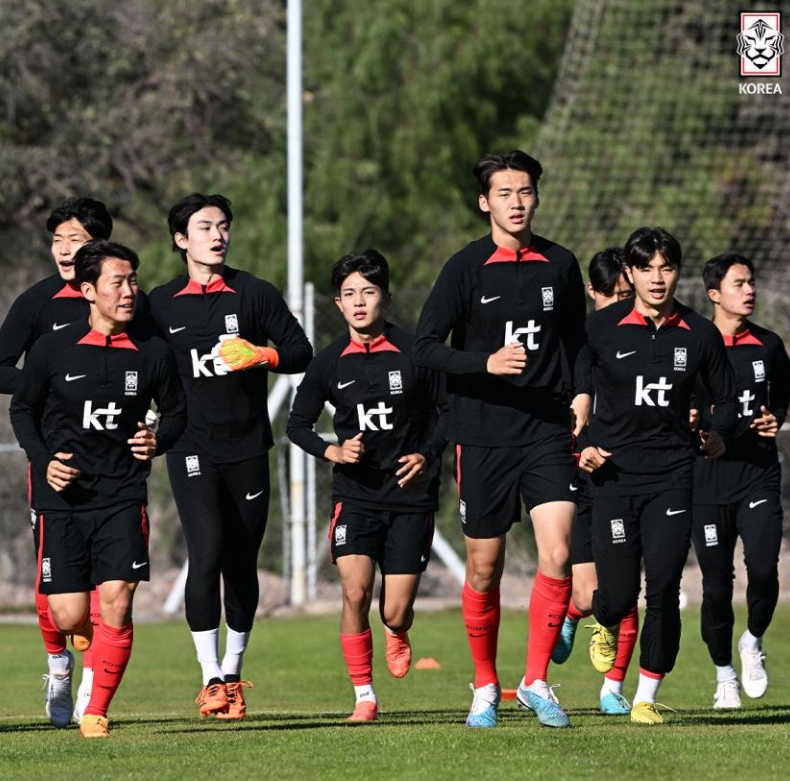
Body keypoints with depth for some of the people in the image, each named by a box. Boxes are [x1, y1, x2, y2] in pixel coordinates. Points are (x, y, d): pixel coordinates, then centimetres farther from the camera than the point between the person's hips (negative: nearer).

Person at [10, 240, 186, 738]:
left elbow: (177, 411, 15)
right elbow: (23, 409, 10)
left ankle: (96, 713, -1)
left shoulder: (152, 354, 0)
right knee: (69, 617, -3)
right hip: (64, 496, 0)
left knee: (116, 603, -14)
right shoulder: (53, 350, -2)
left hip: (123, 496, 0)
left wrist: (159, 442, -5)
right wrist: (44, 461, -4)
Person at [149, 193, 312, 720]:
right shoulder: (160, 304, 8)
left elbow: (301, 352, 6)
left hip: (248, 447, 1)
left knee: (242, 563, 6)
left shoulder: (256, 294, 7)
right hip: (192, 450, -1)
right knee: (207, 553, -17)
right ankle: (212, 679, -14)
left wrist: (261, 355, -12)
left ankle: (233, 674, 19)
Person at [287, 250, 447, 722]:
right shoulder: (330, 363, 1)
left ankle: (397, 635, 37)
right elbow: (298, 423, 10)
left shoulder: (415, 352, -4)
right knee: (356, 592, -16)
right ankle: (364, 696, -1)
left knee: (395, 612, -3)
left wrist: (428, 454, -10)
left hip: (410, 493, -1)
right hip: (355, 493, 1)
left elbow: (448, 410, 6)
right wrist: (333, 452, -8)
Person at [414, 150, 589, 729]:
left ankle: (536, 682, -2)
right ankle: (486, 686, 21)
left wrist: (581, 393, 6)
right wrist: (487, 363, -22)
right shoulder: (466, 268, -3)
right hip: (483, 435, -2)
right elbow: (425, 347, -8)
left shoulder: (560, 265, 7)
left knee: (558, 554, -14)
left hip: (548, 431, 2)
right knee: (484, 567, 4)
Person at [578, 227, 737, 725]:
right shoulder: (602, 328, -3)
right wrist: (579, 446, -9)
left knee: (664, 590, -9)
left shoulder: (699, 335, 3)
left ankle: (647, 698, 4)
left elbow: (726, 397, 13)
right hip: (613, 474, -1)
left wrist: (719, 435, -6)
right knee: (619, 593, -2)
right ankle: (606, 625, 37)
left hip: (672, 476, 1)